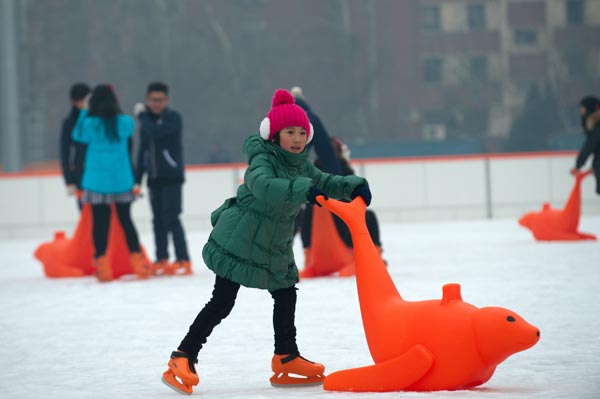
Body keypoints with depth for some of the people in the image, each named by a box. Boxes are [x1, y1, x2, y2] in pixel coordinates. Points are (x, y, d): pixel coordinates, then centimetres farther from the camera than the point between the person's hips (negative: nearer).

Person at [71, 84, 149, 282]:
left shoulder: (90, 123, -12)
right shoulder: (125, 122, -6)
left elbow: (78, 135, 7)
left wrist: (85, 111, 8)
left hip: (97, 182, -2)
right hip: (122, 180, 2)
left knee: (100, 221, 5)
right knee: (125, 219, 12)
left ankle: (102, 264, 3)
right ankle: (137, 261, 12)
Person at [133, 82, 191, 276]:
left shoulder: (173, 117, -7)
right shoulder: (147, 121, 12)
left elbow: (155, 132, -25)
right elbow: (143, 150, 18)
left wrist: (141, 115, -10)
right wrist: (137, 180, 16)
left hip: (172, 176, -6)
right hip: (154, 178, 6)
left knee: (171, 218, -13)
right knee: (158, 221, 7)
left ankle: (183, 260, -12)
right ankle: (161, 261, 14)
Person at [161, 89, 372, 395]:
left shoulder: (301, 164, 6)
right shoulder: (262, 159, -20)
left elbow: (324, 181, 19)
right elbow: (264, 186, -41)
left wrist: (354, 186, 1)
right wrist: (304, 190, -52)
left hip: (275, 247, 9)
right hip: (238, 241, -9)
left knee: (285, 295, 16)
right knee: (222, 302, -11)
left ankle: (286, 360, 30)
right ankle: (183, 359, -7)